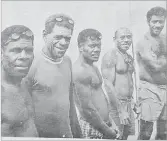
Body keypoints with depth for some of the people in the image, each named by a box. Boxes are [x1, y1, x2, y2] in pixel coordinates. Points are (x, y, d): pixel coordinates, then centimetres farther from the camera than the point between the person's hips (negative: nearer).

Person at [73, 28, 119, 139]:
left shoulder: (93, 68, 11)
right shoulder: (80, 70, -19)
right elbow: (87, 108, -21)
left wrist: (109, 122, 12)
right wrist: (108, 131, -13)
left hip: (103, 124, 9)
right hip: (92, 129, -9)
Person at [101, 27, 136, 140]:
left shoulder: (130, 58, 12)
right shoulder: (110, 56, -14)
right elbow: (108, 85, -19)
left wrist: (132, 100, 16)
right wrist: (120, 110, -20)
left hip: (128, 104, 8)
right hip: (115, 104, -8)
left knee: (126, 135, 17)